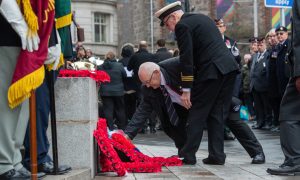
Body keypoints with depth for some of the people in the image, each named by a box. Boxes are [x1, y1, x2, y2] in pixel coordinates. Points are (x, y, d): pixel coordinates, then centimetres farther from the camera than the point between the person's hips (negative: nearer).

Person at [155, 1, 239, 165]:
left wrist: (186, 89, -8)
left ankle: (188, 155, 5)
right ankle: (216, 155, 11)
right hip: (229, 67, 8)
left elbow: (186, 58, -10)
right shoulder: (202, 18, 23)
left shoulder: (182, 25, -5)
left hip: (212, 70, -8)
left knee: (197, 113, 1)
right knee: (217, 114, 11)